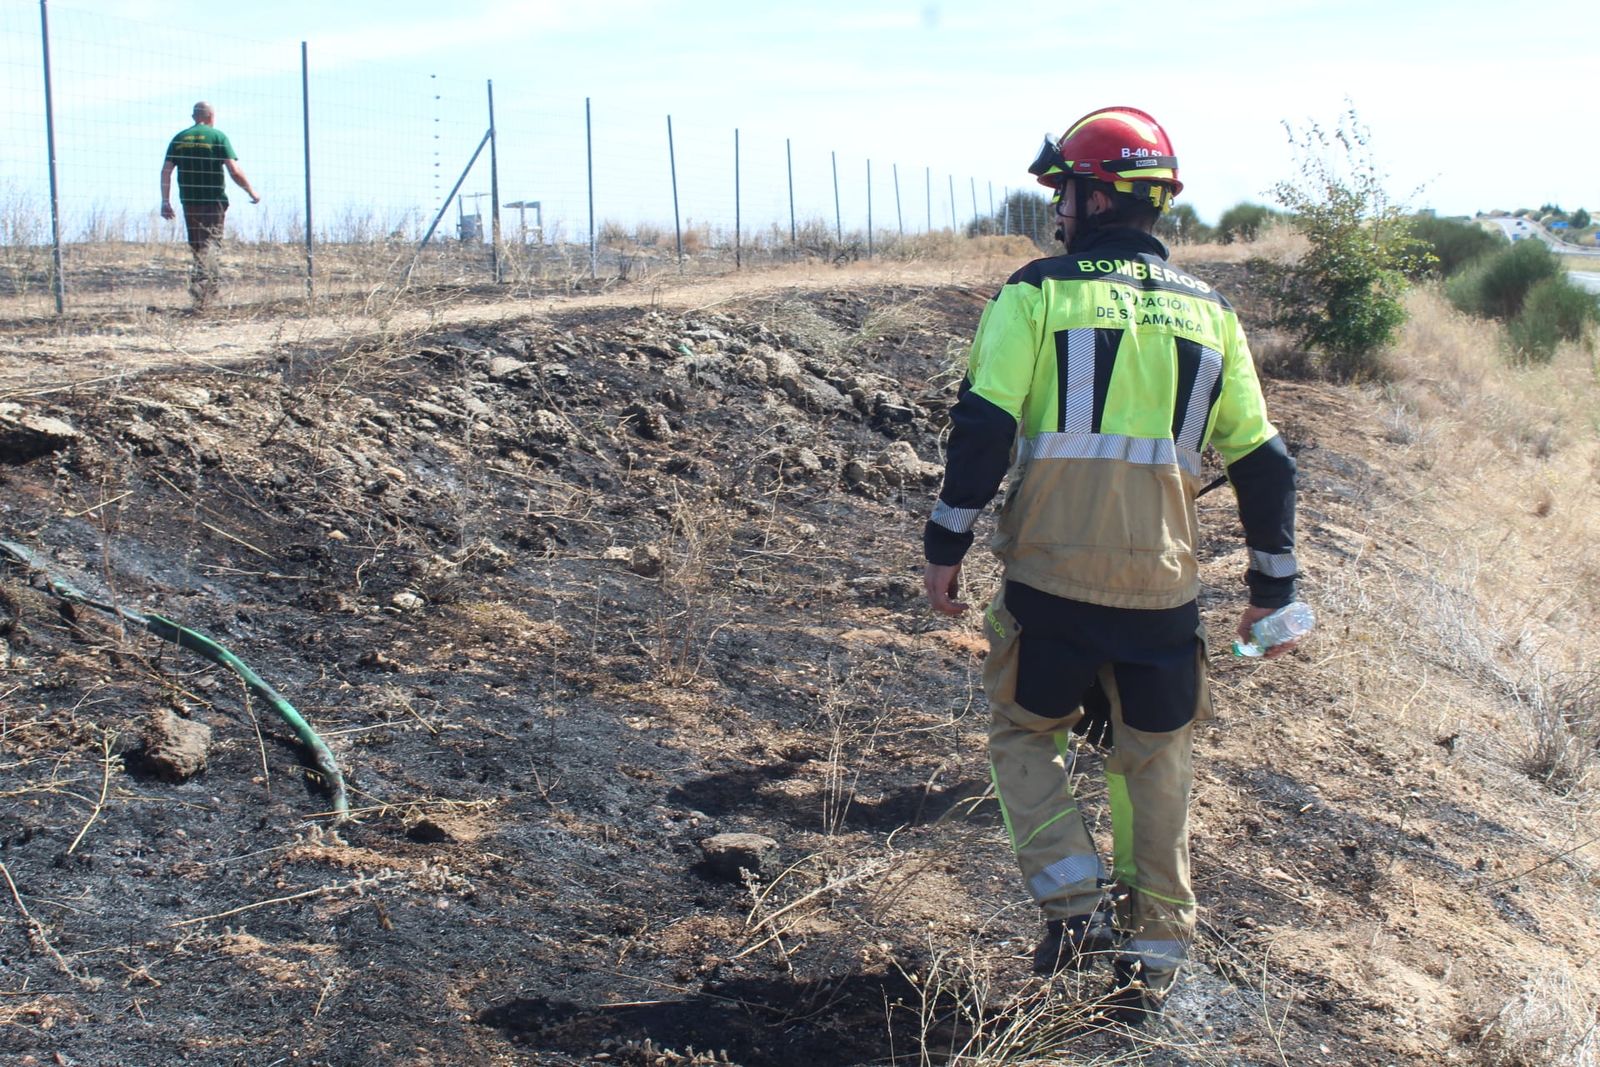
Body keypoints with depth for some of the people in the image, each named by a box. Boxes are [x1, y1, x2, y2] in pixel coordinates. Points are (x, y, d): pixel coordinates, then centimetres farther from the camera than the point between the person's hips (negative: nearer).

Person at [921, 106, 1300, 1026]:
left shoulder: (1036, 294, -3)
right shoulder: (1210, 312, 10)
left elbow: (983, 428, -10)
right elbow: (1263, 461, 12)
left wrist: (946, 546, -2)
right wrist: (1274, 587, 19)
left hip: (1050, 579, -3)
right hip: (1164, 590, 3)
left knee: (1026, 734, 18)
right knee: (1156, 764, 17)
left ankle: (1075, 900, 2)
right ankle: (1155, 951, 23)